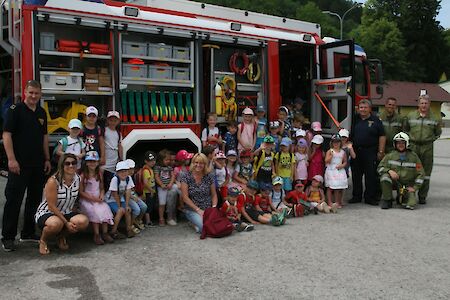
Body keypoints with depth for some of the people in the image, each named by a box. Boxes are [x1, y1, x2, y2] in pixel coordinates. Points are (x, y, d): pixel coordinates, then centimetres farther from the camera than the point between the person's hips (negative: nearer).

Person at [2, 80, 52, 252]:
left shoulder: (41, 112, 13)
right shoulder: (15, 110, -5)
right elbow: (6, 134, -11)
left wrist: (47, 159, 14)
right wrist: (11, 159, -18)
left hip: (38, 164, 7)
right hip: (19, 164, -6)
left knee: (35, 199, 12)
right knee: (13, 200, -3)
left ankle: (28, 233, 23)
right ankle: (7, 237, 5)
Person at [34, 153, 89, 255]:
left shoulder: (78, 179, -3)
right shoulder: (53, 181, -20)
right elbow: (52, 206, -20)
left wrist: (73, 217, 0)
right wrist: (66, 222, -23)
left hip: (66, 213, 6)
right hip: (46, 213, -5)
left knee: (84, 221, -24)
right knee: (56, 223, -41)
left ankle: (61, 236, 6)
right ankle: (43, 240, -4)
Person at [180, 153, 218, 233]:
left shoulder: (210, 176, 4)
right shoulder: (186, 176, -4)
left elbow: (214, 195, 10)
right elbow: (185, 197, -7)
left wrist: (214, 207, -8)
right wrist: (198, 210, -13)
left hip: (208, 209, 3)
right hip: (192, 210, -3)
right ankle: (195, 222, 7)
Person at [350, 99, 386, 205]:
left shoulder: (376, 120, 2)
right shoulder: (355, 120, 9)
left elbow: (382, 137, 0)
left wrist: (380, 152, -5)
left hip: (370, 152, -3)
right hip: (356, 151, 3)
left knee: (371, 175, -1)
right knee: (356, 175, 8)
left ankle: (370, 197, 9)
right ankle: (356, 196, 18)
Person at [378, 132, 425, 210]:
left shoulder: (413, 157, 1)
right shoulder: (390, 156, 0)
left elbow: (421, 174, 3)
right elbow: (380, 167, -2)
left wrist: (414, 187, -6)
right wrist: (389, 171, -23)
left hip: (408, 185, 0)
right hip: (394, 182, 0)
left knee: (411, 202, -23)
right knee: (385, 176, -32)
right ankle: (387, 200, -14)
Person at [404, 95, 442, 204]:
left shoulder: (435, 118, 5)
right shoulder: (410, 116, 7)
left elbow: (437, 133, 15)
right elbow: (405, 129, 18)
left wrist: (430, 139, 5)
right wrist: (410, 138, 7)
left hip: (427, 148, 0)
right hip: (412, 147, 0)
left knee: (425, 173, 4)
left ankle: (422, 197, 13)